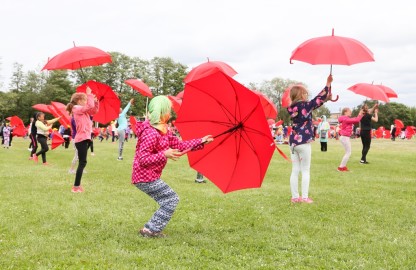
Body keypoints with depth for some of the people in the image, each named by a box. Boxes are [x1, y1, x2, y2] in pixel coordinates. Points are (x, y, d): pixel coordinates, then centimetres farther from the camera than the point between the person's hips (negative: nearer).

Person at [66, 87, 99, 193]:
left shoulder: (83, 110, 18)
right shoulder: (77, 109, -9)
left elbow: (94, 110, 23)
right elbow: (90, 106, -22)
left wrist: (95, 101, 11)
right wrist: (89, 95, -11)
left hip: (84, 138, 10)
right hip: (82, 139, -10)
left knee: (82, 162, 14)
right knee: (82, 162, -11)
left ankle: (77, 185, 20)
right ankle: (76, 186, -10)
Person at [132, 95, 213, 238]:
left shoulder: (164, 131, 11)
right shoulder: (151, 133, -21)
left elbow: (180, 144, 13)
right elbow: (143, 159, -24)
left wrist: (201, 141, 11)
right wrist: (164, 154, -30)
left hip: (147, 176, 10)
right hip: (145, 177, -10)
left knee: (170, 200, 14)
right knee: (172, 199, -5)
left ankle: (151, 229, 19)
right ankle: (150, 230, 0)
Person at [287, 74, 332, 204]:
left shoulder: (292, 108, 9)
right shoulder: (304, 105, -11)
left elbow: (314, 104, 18)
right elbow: (317, 99, -4)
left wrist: (326, 98, 19)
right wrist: (328, 84, 2)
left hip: (293, 141, 7)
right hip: (303, 141, -7)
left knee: (295, 171, 9)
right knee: (305, 170, 1)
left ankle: (295, 197, 11)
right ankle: (305, 197, 0)